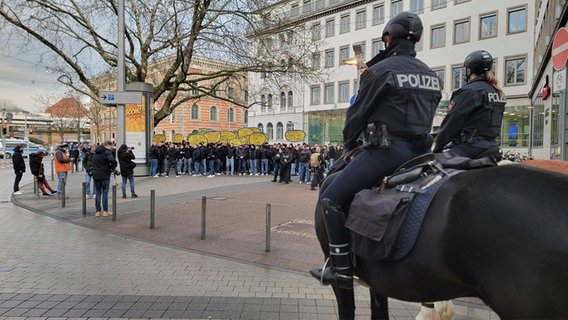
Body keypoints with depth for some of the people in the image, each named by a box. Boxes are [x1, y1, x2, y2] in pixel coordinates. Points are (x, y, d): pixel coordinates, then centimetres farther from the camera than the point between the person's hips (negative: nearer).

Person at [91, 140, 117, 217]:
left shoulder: (96, 152, 12)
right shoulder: (107, 152, -13)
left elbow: (94, 163, 21)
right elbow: (113, 161, -29)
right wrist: (112, 168, -12)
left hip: (95, 175, 6)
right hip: (104, 175, -6)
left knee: (97, 193, 12)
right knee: (105, 193, 3)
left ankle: (97, 211, 15)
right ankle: (105, 211, 7)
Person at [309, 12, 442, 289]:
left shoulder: (379, 70, -6)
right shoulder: (431, 75, 16)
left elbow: (358, 112, -2)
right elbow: (427, 113, 20)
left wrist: (349, 142, 14)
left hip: (387, 149, -8)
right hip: (421, 150, 9)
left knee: (330, 199, -6)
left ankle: (341, 270, -4)